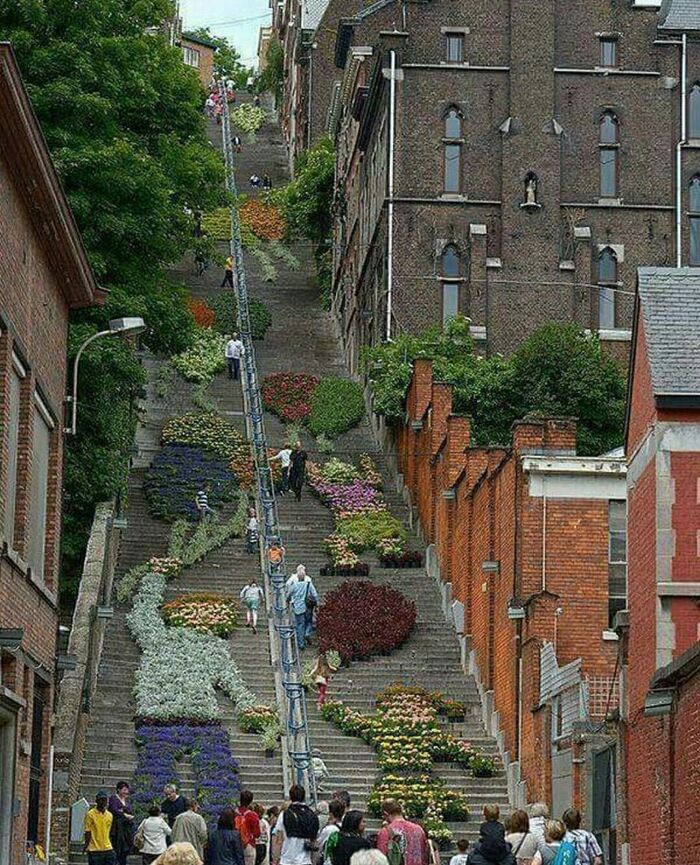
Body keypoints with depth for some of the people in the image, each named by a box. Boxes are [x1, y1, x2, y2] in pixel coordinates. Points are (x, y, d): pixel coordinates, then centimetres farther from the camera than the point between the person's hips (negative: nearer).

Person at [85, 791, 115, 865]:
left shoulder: (110, 815, 11)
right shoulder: (90, 814, -6)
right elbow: (87, 832, -7)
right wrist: (87, 846, -12)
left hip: (108, 849, 5)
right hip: (94, 850, -5)